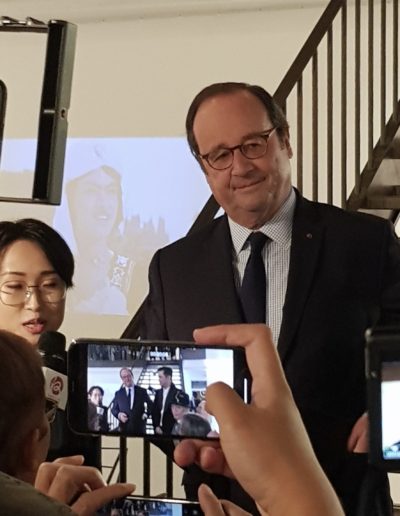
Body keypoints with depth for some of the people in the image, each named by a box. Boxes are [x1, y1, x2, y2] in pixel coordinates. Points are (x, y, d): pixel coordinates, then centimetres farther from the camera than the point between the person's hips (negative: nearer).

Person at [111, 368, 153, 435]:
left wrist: (146, 414, 0)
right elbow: (114, 409, 13)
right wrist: (119, 415, -7)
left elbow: (150, 405, 16)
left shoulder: (142, 391, 8)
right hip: (124, 428, 1)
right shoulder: (118, 394, 11)